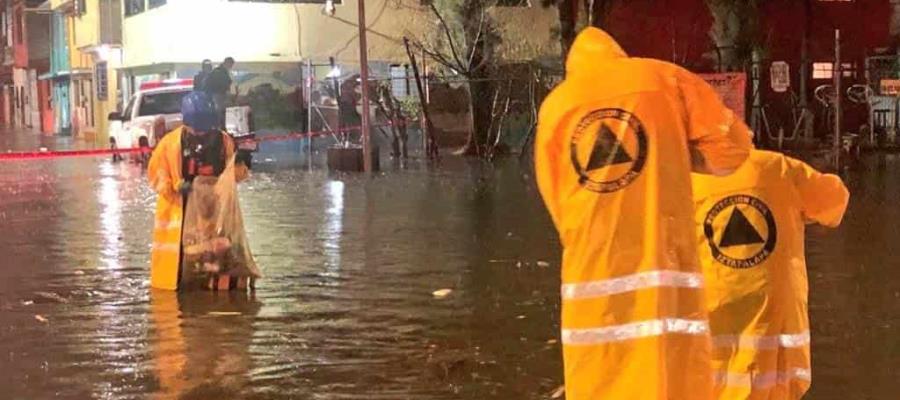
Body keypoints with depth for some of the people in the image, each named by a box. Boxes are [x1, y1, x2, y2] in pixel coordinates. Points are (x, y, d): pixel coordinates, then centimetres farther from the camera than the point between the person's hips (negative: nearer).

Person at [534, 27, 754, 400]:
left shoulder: (554, 105, 13)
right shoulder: (664, 78, 9)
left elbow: (557, 202, 15)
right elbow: (733, 146, 6)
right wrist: (672, 156, 18)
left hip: (592, 276, 2)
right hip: (664, 268, -1)